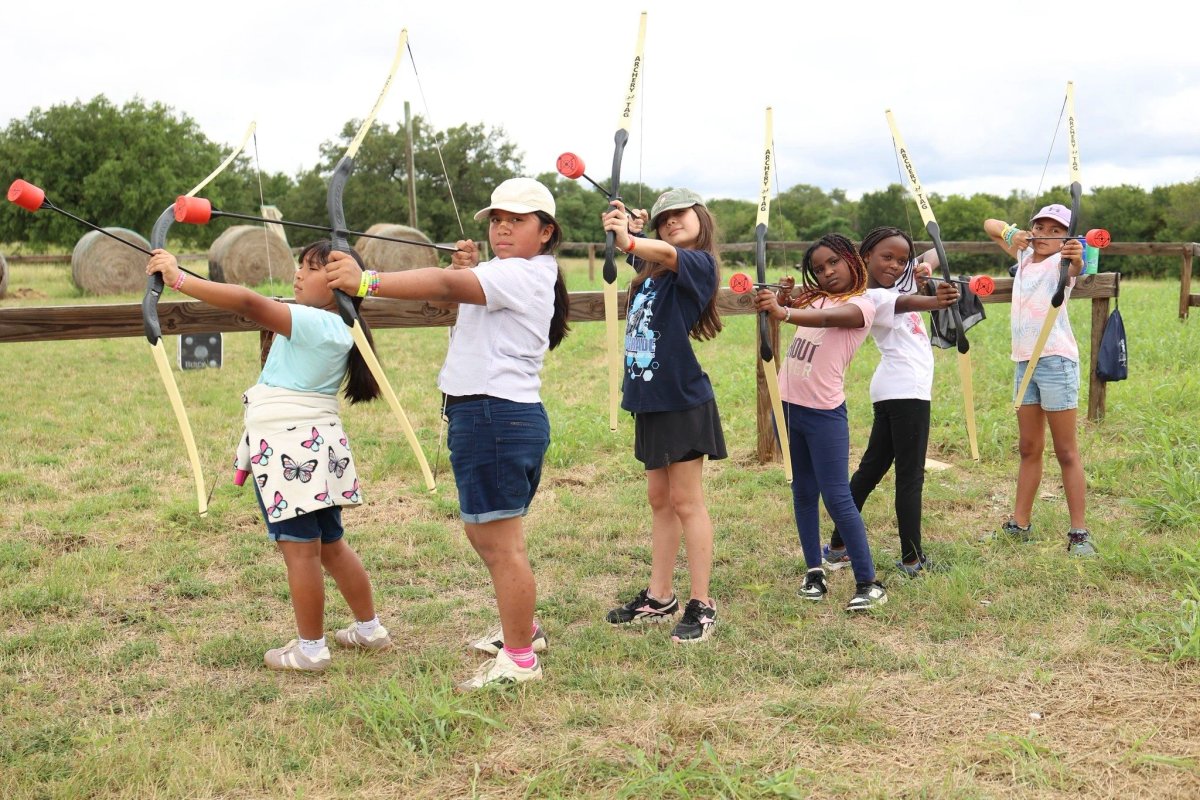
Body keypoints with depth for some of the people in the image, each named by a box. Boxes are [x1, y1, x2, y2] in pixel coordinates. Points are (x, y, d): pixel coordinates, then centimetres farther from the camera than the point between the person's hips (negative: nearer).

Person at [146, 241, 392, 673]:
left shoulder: (315, 323, -16)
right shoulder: (334, 327, 12)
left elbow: (250, 303, -26)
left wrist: (179, 279, -26)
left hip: (292, 446, -10)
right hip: (316, 444, 10)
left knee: (299, 548, -2)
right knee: (330, 544, 19)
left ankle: (310, 649, 7)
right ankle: (370, 629, 29)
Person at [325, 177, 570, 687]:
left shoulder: (522, 274, -14)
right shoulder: (518, 275, 19)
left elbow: (444, 287, -28)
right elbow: (454, 297, 21)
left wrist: (367, 281, -35)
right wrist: (468, 270, 0)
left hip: (494, 416, -11)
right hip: (505, 416, 11)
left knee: (501, 542, -4)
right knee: (484, 533, 22)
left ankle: (519, 660, 5)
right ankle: (522, 628, 38)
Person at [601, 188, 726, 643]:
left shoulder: (698, 262, -11)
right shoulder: (652, 265, 12)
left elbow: (668, 254, -31)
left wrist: (630, 241, -50)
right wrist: (628, 225, -1)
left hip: (682, 400, -8)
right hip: (651, 399, 8)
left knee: (686, 503, -2)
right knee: (659, 500, 15)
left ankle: (701, 605, 7)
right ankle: (659, 598, 24)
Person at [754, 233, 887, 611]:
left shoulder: (862, 304, -8)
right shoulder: (812, 297, 12)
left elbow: (827, 318, -30)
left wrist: (783, 312, -47)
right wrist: (781, 296, -17)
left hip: (823, 412, -6)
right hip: (788, 405, 6)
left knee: (837, 498, -7)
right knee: (803, 492, 12)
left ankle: (868, 583, 0)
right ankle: (814, 572, 21)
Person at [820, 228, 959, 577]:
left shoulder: (897, 286, 15)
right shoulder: (872, 298, -12)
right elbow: (907, 304, -33)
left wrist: (924, 269, -2)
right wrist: (936, 301, -54)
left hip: (893, 391, 10)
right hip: (906, 390, -10)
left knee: (871, 468, 13)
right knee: (910, 476, -6)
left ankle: (838, 547, 20)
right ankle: (912, 559, -3)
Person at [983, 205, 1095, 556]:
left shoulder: (1059, 262, -9)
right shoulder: (1024, 254, 12)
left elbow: (1074, 268, -33)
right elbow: (990, 225, 18)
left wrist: (1076, 260, -57)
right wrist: (1011, 233, -4)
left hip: (1056, 359, -7)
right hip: (1025, 360, 7)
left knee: (1066, 451, -4)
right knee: (1029, 449, 14)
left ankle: (1079, 532, -1)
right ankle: (1020, 524, 22)